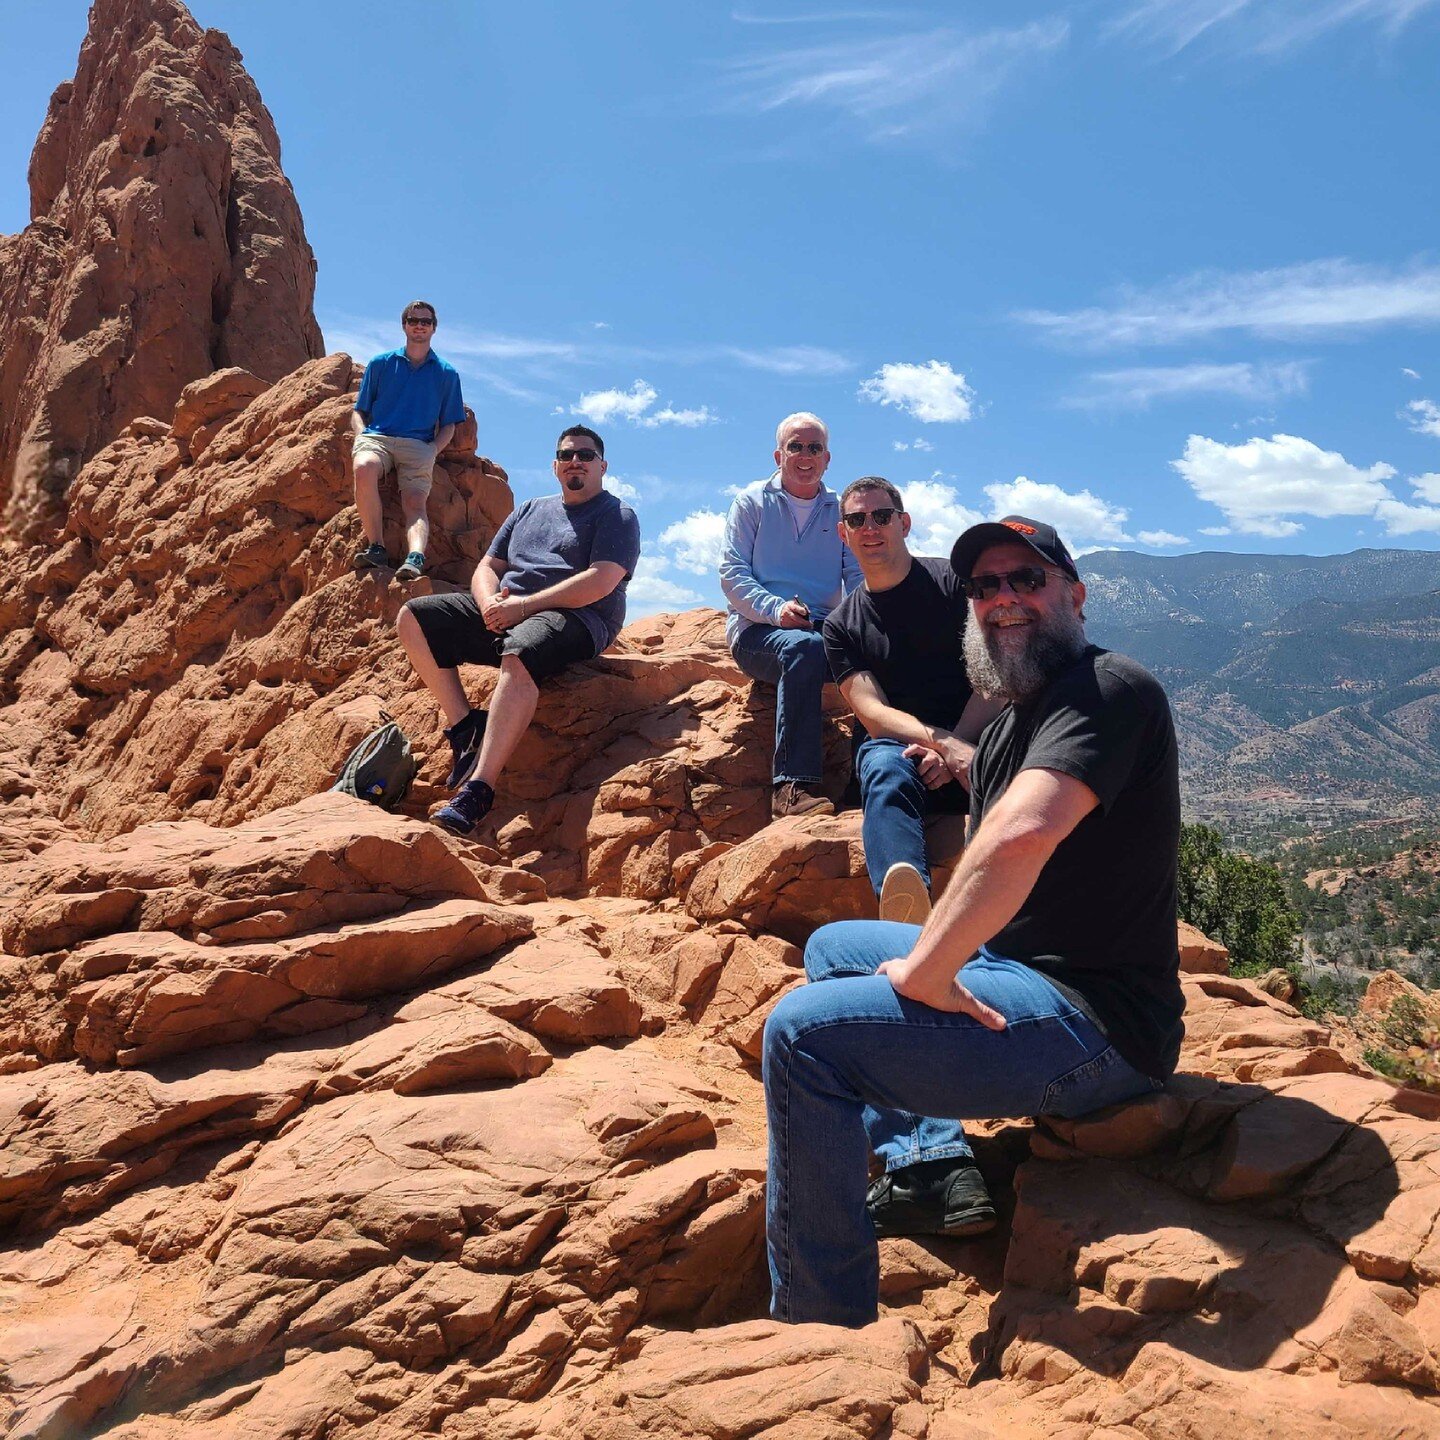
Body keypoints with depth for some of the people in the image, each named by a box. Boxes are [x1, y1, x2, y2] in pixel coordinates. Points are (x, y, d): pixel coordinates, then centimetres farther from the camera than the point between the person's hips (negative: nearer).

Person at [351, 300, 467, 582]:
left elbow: (448, 425, 18)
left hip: (418, 445, 0)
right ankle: (376, 547, -36)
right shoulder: (380, 364, 21)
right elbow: (358, 412, 20)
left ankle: (416, 559, -52)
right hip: (376, 436, 0)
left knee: (415, 502, -28)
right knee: (364, 467, -36)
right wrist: (361, 436, -2)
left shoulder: (447, 374, 20)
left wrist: (433, 449, -3)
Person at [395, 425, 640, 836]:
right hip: (504, 612, 7)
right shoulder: (530, 510, 26)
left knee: (519, 655, -40)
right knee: (413, 618, -6)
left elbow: (600, 582, -12)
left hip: (574, 619, -7)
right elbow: (488, 567, 21)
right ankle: (465, 726, -14)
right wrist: (489, 604, -5)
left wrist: (523, 605, -17)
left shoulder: (616, 516, 5)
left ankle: (477, 791, -45)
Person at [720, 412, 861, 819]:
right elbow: (732, 572, 2)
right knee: (804, 647, -39)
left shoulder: (841, 512, 21)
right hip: (757, 629, -3)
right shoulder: (752, 502, 13)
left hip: (823, 628, 3)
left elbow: (858, 578, 12)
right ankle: (793, 786, -43)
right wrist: (776, 609, -17)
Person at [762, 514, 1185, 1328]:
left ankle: (822, 1334, -8)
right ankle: (932, 1164, 9)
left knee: (804, 1032, -21)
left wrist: (926, 970, -25)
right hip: (1015, 971, 11)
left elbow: (1020, 836, -34)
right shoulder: (1007, 726, 15)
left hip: (1098, 1027, -11)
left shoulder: (1110, 691, -16)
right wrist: (937, 963, -4)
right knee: (834, 947, 23)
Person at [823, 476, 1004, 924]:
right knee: (885, 770, -37)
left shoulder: (955, 582, 9)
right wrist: (947, 744, -20)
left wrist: (949, 754, -13)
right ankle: (908, 909, -63)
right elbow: (872, 712, -1)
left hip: (975, 741, 0)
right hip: (896, 745, 0)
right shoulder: (841, 625, 14)